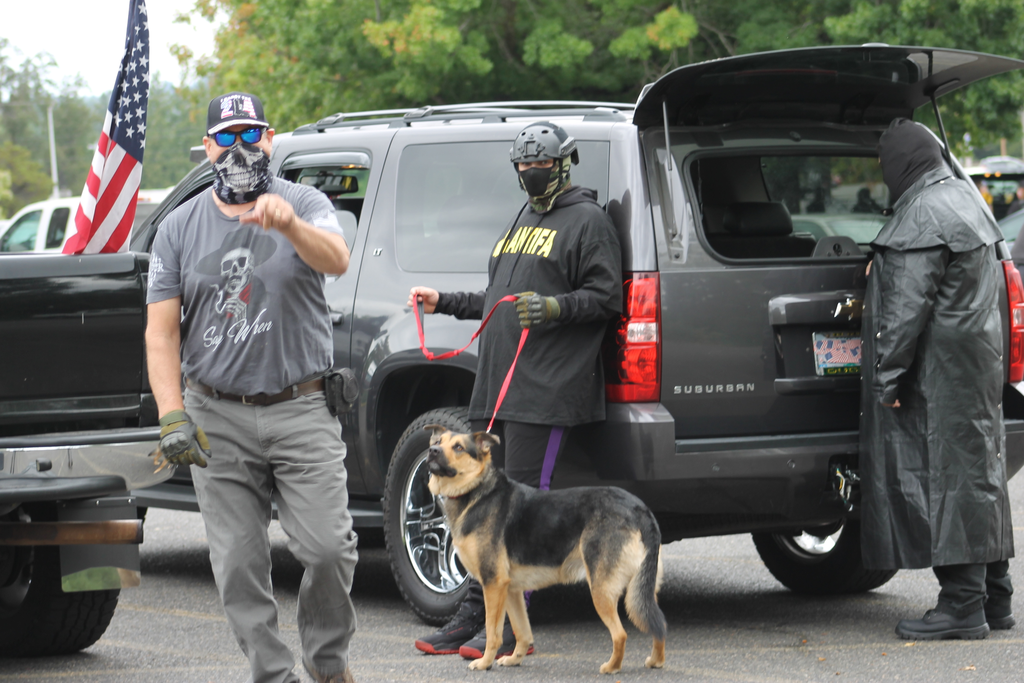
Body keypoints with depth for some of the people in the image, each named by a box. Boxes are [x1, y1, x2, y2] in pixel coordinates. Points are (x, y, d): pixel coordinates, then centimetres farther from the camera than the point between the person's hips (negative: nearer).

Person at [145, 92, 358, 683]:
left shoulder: (305, 205, 1)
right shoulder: (180, 228, 8)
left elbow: (337, 260, -22)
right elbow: (162, 330, 5)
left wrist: (290, 224, -43)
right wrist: (171, 415, -7)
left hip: (301, 408, -2)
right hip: (218, 417, 2)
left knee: (328, 546, -11)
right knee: (239, 564, -1)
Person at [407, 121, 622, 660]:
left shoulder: (587, 220, -1)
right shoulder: (521, 222, 25)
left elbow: (604, 297, -9)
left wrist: (553, 307, -23)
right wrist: (445, 302, 26)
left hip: (546, 391, -9)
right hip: (496, 383, 9)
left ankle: (511, 626, -6)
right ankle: (474, 614, 14)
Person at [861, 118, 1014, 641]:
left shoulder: (924, 217, -17)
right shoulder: (964, 200, 15)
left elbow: (907, 307, -20)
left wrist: (887, 378, -17)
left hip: (939, 375, -10)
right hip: (977, 364, 10)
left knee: (945, 477, -8)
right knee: (977, 475, 12)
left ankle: (963, 605, -8)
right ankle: (993, 598, 16)